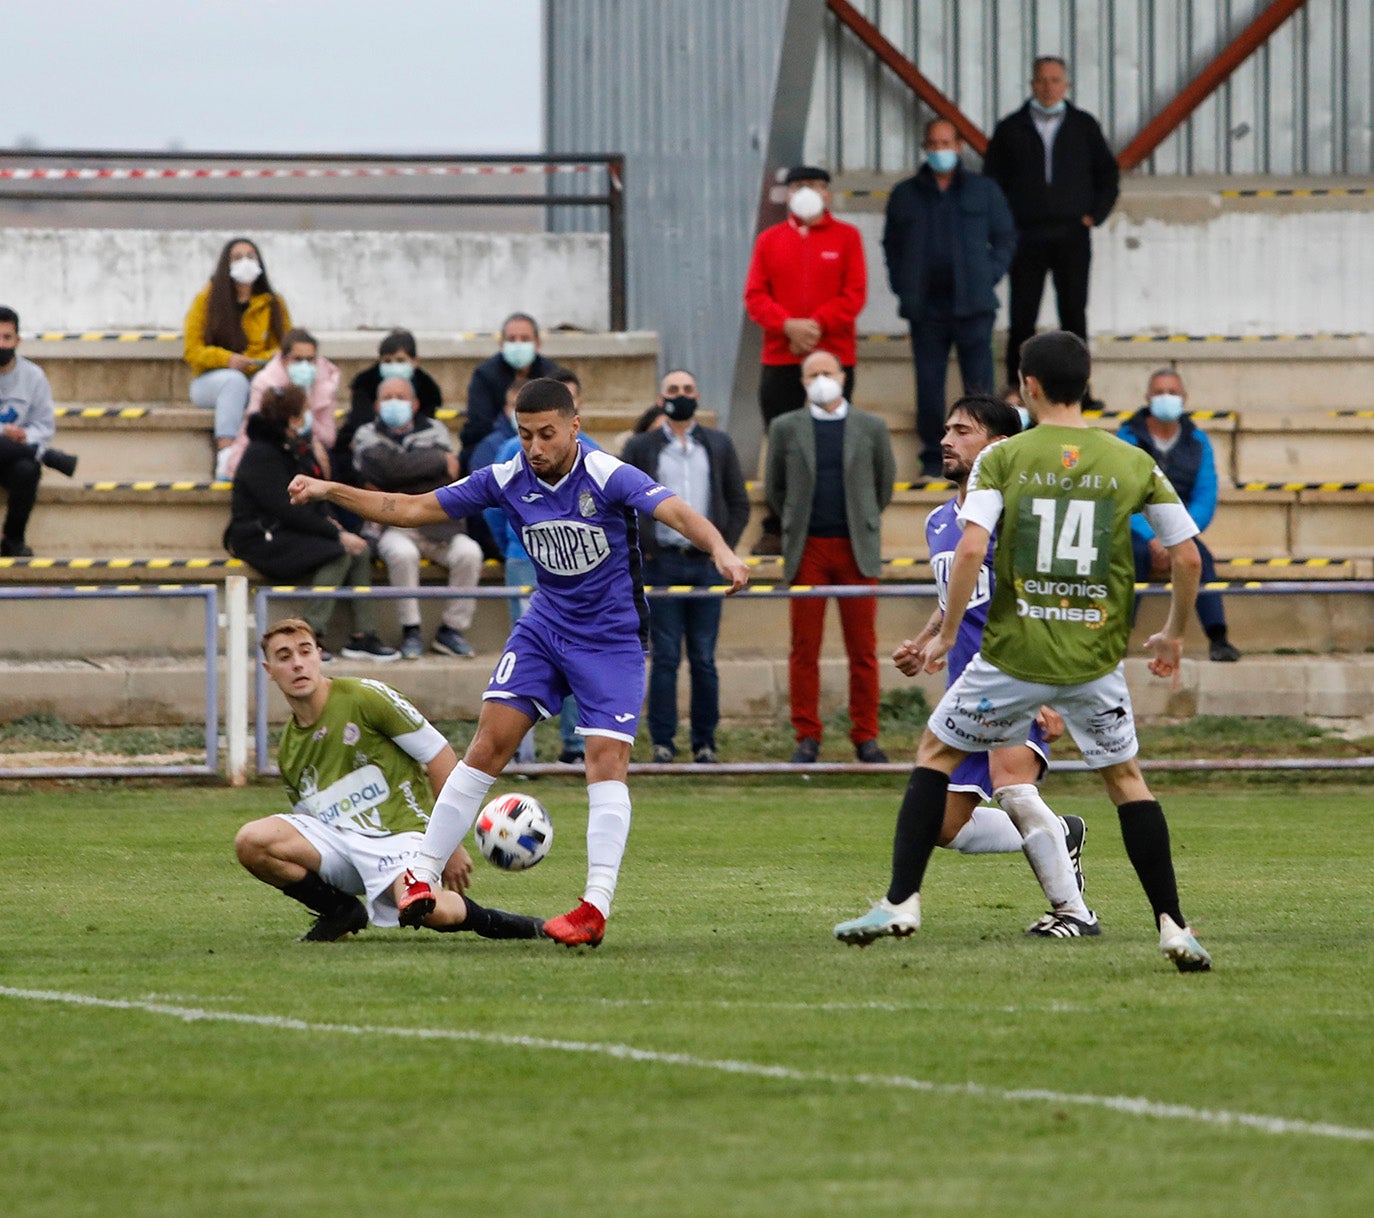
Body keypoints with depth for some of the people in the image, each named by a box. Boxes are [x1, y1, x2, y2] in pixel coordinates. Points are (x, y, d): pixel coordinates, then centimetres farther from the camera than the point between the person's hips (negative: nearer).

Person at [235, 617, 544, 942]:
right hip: (338, 838, 6)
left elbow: (439, 754, -5)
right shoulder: (288, 750, 12)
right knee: (251, 842, -20)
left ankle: (484, 919, -1)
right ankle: (340, 912, 1)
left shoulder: (364, 698, -6)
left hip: (400, 831, -6)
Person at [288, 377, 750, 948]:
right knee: (489, 742, -6)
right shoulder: (507, 480, -6)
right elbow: (412, 509, 2)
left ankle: (596, 907, -17)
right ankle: (422, 880, -1)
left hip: (611, 638, -4)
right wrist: (329, 491, -5)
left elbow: (675, 512, -34)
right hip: (544, 627, 4)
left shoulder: (607, 476, -19)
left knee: (606, 758, -15)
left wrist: (720, 551, -54)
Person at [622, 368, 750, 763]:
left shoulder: (719, 446, 12)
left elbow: (739, 504, 13)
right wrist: (639, 550, -3)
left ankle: (705, 742, 7)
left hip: (705, 564, 1)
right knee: (665, 658, -3)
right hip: (660, 564, -1)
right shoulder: (641, 448, 7)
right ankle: (662, 742, -1)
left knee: (704, 660, 1)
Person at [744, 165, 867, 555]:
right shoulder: (769, 240, 10)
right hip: (781, 361, 1)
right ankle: (777, 530, 7)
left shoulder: (846, 237, 6)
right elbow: (755, 296, 3)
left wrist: (817, 324, -14)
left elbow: (854, 294, -2)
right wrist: (788, 325, -13)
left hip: (834, 356, -1)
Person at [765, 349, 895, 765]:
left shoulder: (871, 428, 7)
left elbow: (884, 483, 18)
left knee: (863, 649, 0)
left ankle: (866, 737, 6)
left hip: (858, 549, 0)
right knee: (805, 649, -1)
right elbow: (774, 489, 16)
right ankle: (807, 738, 4)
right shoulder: (786, 429, 7)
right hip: (807, 551, 0)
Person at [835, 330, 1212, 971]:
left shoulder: (1002, 457, -4)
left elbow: (970, 550, -15)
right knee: (1126, 779, 18)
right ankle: (1172, 927, 8)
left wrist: (946, 635, -3)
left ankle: (900, 901, 10)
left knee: (934, 753, 17)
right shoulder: (1134, 464, 2)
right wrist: (1172, 635, 19)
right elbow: (1188, 558, 3)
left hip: (1015, 654, -2)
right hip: (1095, 659, 2)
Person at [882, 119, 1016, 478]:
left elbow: (1005, 237, 14)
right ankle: (932, 457, 9)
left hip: (972, 303, -1)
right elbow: (891, 245, 18)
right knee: (928, 385, 1)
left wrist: (990, 275, 1)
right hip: (925, 307, 1)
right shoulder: (905, 195, 11)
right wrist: (901, 285, 5)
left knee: (979, 382, -6)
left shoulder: (983, 190, 9)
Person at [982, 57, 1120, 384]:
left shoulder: (1084, 126, 10)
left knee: (1074, 314, 0)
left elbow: (1108, 173, 16)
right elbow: (992, 181, 9)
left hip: (1071, 235, 1)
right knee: (1022, 317, -2)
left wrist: (1094, 214, 4)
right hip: (1025, 235, 0)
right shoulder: (1010, 129, 8)